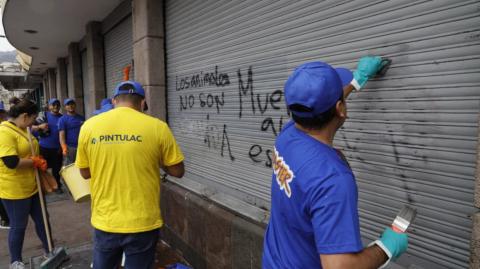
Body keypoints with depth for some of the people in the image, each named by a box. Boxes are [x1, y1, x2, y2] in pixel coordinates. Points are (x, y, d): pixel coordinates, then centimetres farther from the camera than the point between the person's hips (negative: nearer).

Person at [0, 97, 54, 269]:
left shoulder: (22, 130, 9)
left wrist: (39, 162, 3)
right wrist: (35, 162, -16)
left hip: (32, 186, 9)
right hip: (15, 190, -9)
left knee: (42, 219, 17)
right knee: (18, 226, 8)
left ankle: (49, 251, 34)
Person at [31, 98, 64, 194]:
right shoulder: (43, 116, 1)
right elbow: (33, 128, 2)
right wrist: (40, 126, -19)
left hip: (57, 148, 0)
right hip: (44, 147, 0)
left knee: (56, 168, 7)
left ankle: (56, 186, 21)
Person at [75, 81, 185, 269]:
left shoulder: (89, 126, -2)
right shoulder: (157, 127, -11)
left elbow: (85, 172, 9)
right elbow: (177, 171, -4)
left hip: (105, 222, 3)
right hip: (143, 223, -2)